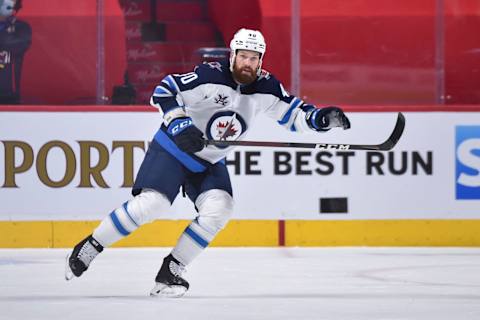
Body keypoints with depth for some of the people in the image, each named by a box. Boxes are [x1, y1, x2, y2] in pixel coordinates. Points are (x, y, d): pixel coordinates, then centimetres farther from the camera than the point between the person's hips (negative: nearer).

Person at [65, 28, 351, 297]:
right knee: (151, 204, -20)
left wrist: (322, 118, -17)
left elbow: (293, 113, 2)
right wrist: (179, 124, -34)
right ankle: (89, 248, -4)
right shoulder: (210, 76, -21)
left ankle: (171, 271, -7)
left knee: (219, 210, -17)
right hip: (174, 148, -5)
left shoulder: (266, 87, -5)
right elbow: (164, 92, -21)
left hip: (210, 163, 5)